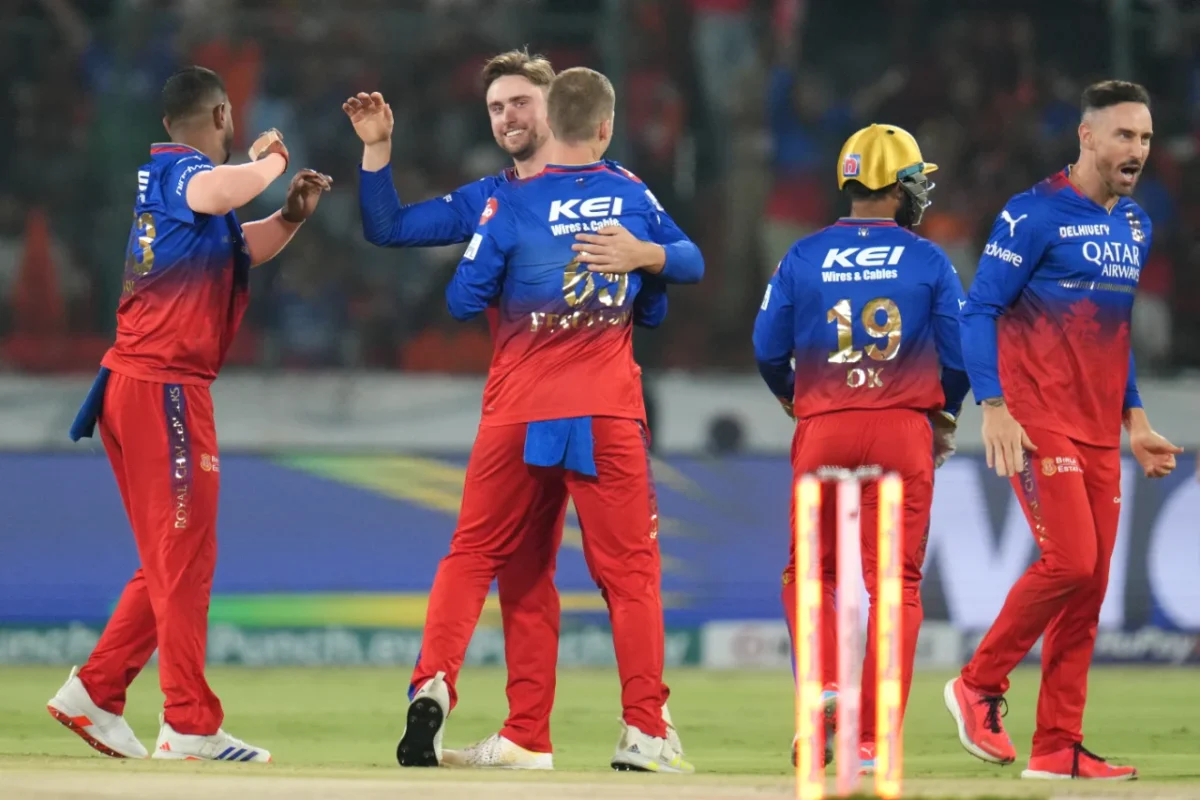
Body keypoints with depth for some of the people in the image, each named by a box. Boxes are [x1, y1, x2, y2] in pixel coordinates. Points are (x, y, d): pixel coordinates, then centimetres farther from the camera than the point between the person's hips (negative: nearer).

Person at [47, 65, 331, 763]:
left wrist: (292, 216, 13)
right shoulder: (181, 169, -10)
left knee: (171, 562, 16)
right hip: (164, 386, -10)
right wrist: (268, 161, -15)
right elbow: (217, 193, -35)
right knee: (185, 558, -7)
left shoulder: (165, 178, 20)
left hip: (130, 387, 10)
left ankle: (94, 692, 17)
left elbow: (243, 247, 31)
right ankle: (190, 727, -6)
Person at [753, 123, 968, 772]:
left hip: (822, 429, 1)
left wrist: (791, 398, 23)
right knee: (896, 584, 4)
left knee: (809, 572, 15)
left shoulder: (803, 257, 3)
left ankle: (824, 681, -11)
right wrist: (944, 416, 19)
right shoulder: (928, 261, 1)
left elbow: (768, 348, 3)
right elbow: (959, 354, 0)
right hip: (903, 429, -1)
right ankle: (872, 738, -2)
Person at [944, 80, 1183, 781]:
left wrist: (1135, 418, 19)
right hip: (1039, 425, -7)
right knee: (1069, 562, -17)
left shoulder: (1135, 226, 15)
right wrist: (994, 408, -18)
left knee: (1090, 588, 3)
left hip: (1101, 434, 7)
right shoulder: (1035, 214, -8)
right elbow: (978, 312, -9)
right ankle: (980, 685, 2)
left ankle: (1059, 747, 7)